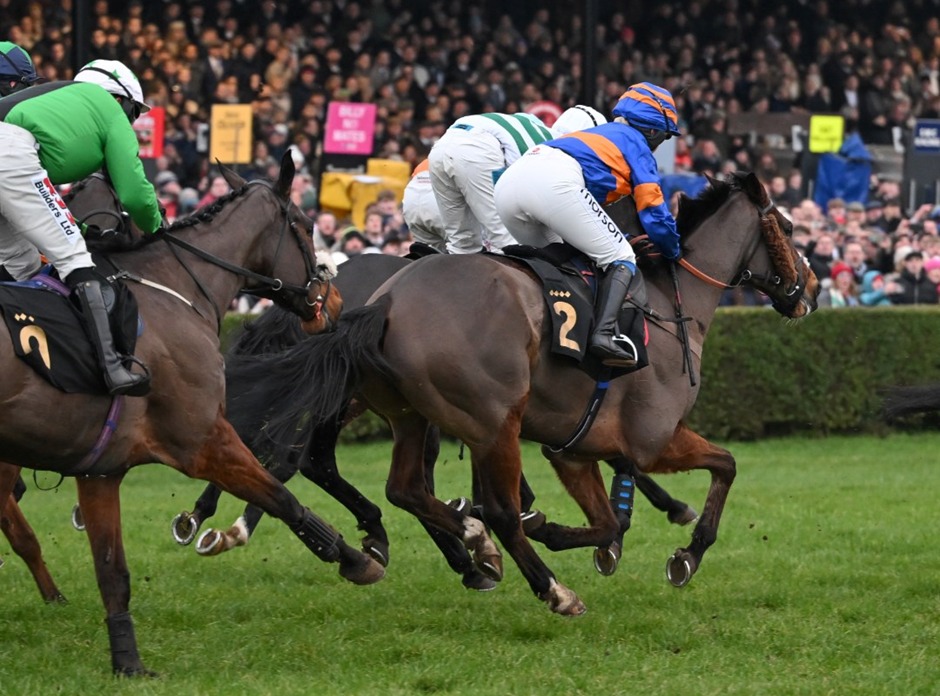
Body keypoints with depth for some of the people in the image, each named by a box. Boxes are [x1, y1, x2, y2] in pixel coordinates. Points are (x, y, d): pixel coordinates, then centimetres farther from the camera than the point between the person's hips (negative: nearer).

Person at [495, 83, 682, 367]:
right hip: (555, 182, -8)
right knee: (620, 258, 1)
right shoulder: (637, 144, 18)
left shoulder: (602, 133, 39)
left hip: (508, 183, 8)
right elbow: (654, 216, 13)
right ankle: (604, 333, -21)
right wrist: (673, 253, 31)